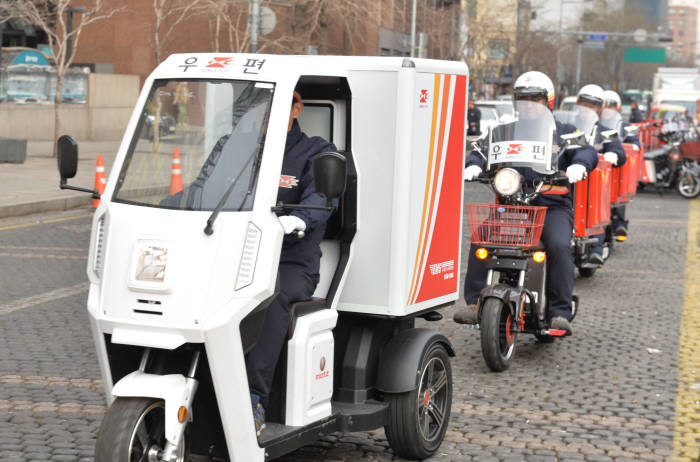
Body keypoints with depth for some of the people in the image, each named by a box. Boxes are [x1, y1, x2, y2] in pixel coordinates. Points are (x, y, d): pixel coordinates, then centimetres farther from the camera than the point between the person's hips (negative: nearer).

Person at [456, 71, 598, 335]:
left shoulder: (563, 132, 13)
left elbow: (587, 151, -3)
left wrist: (578, 165, -27)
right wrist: (474, 164, -17)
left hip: (553, 206, -2)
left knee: (559, 245, -31)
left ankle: (560, 312, -25)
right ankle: (474, 303, -20)